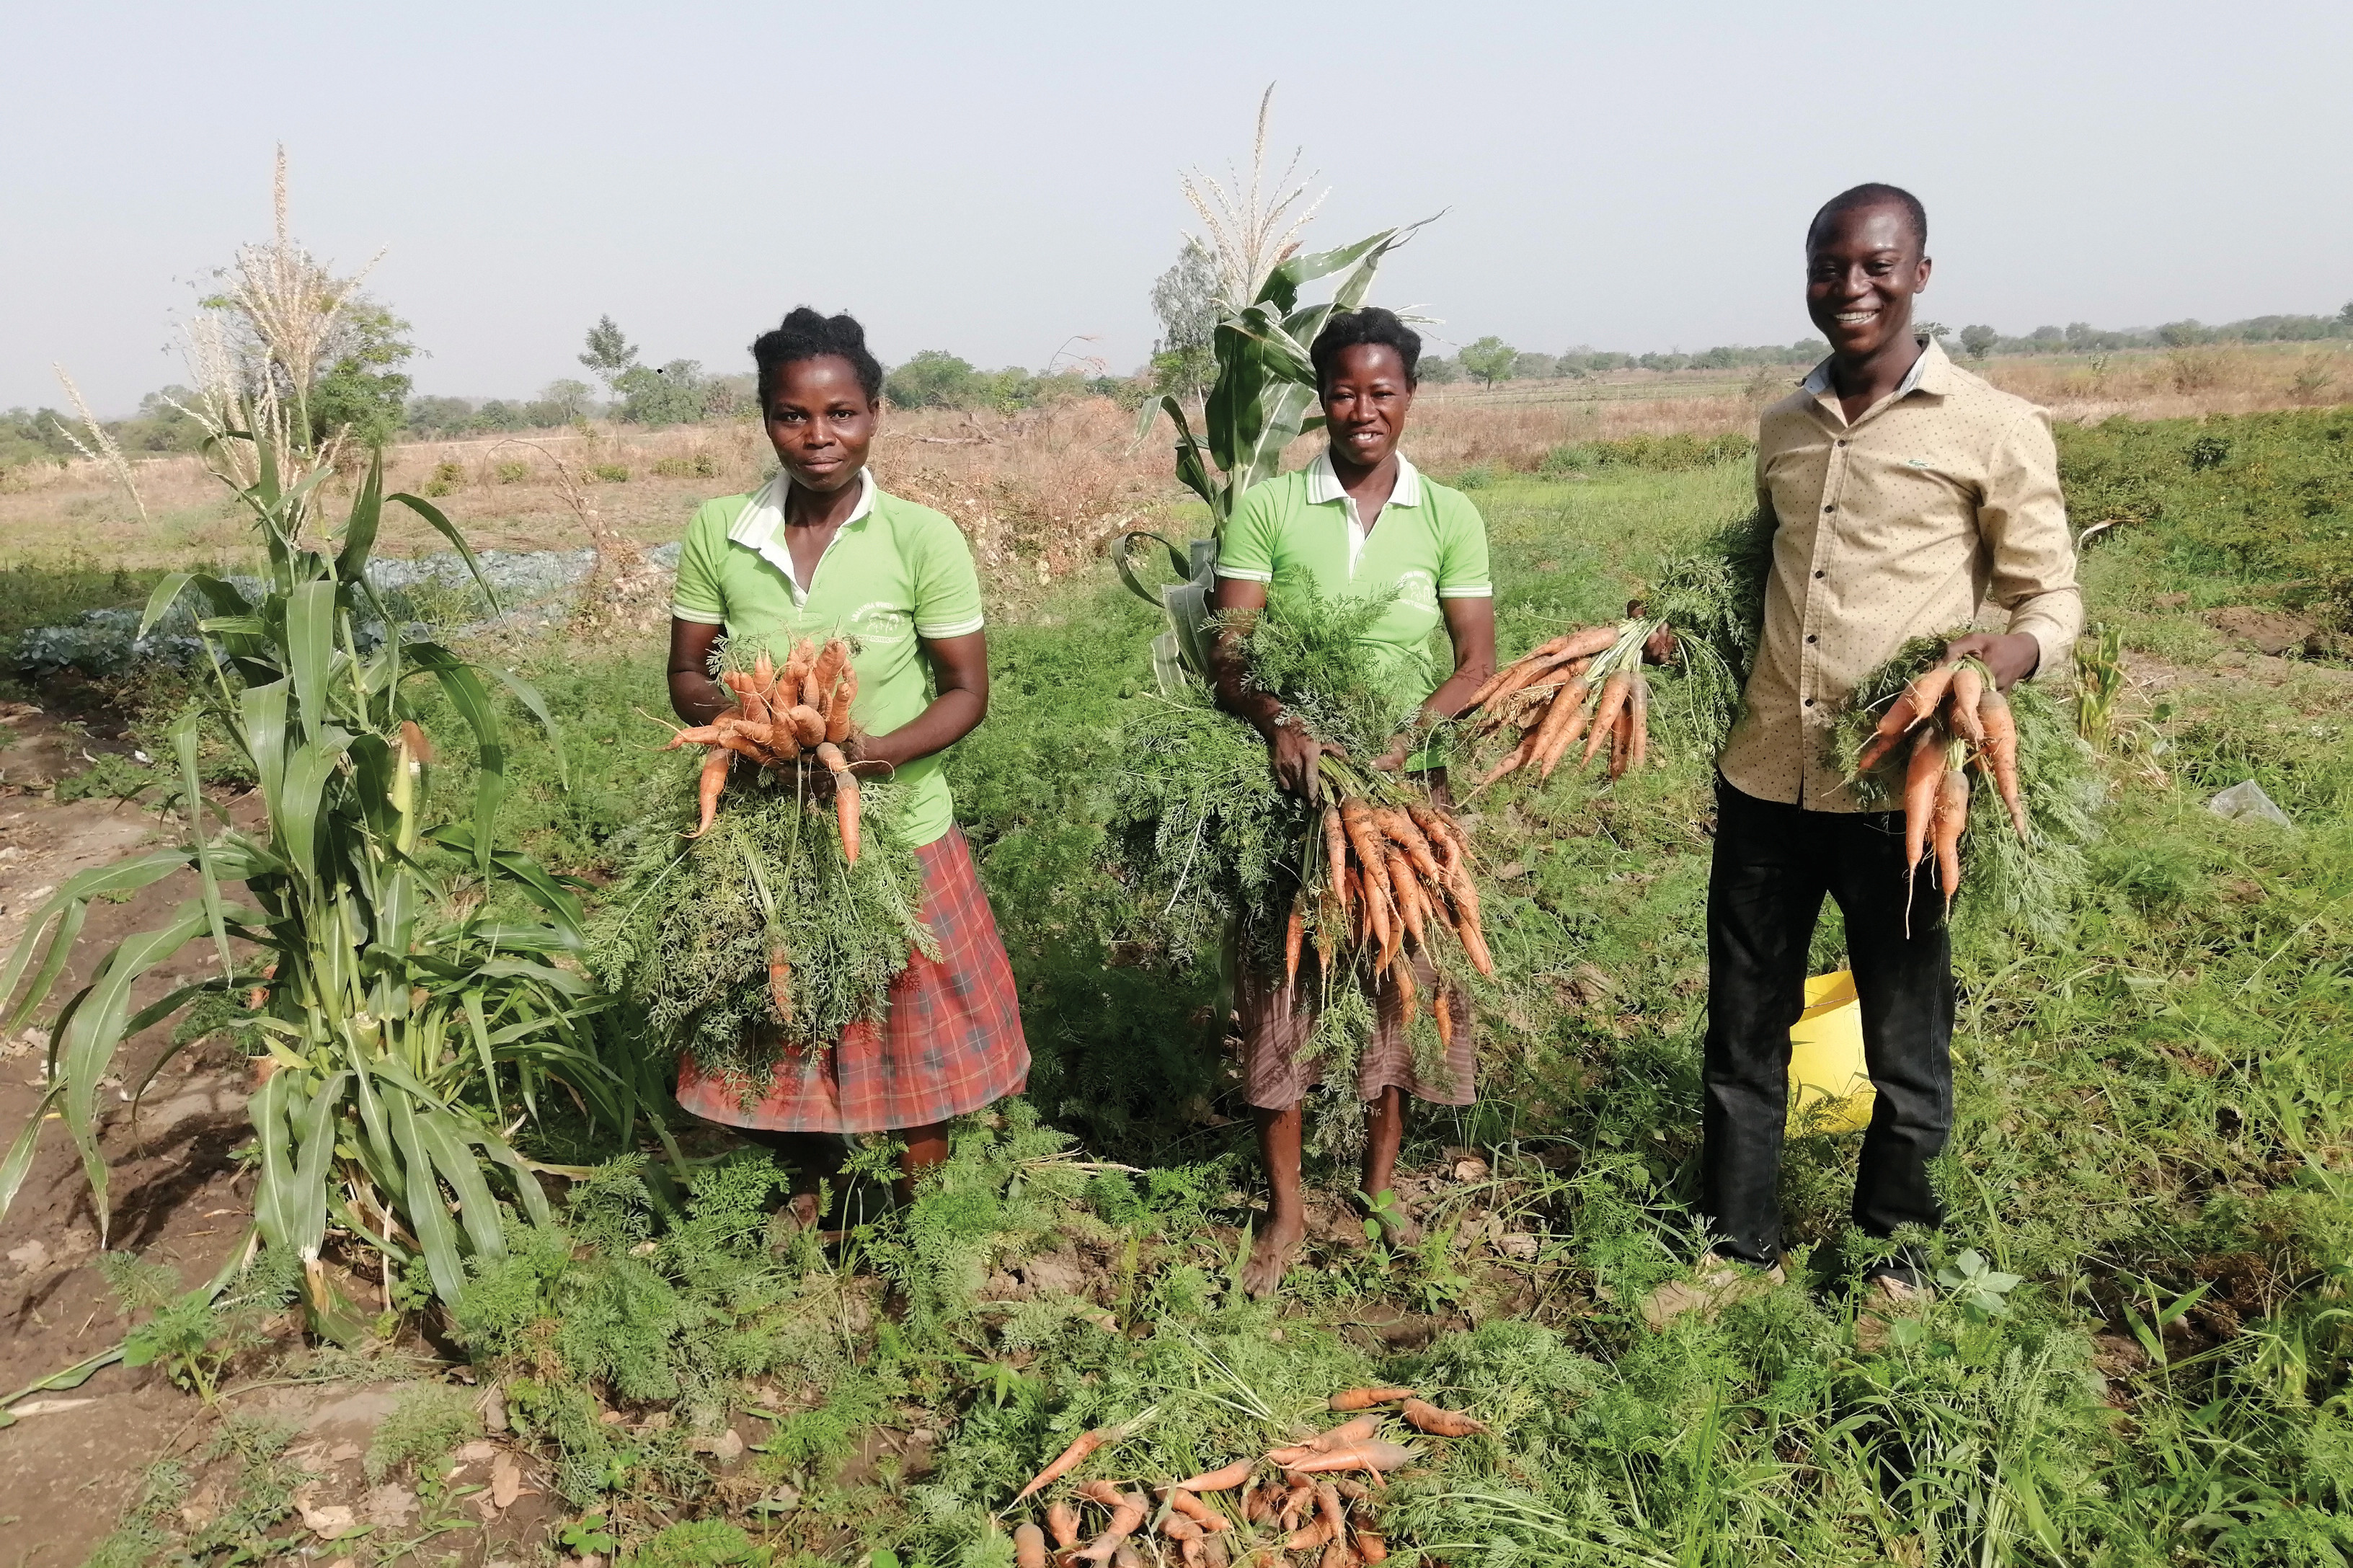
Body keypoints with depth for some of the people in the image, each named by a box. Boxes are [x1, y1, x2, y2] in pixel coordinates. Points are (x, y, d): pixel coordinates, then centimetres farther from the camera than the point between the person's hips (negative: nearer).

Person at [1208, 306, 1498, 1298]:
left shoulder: (1450, 518, 2)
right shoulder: (1265, 509, -2)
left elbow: (1478, 663, -1)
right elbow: (1229, 650, -6)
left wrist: (1406, 736, -18)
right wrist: (1278, 722, -25)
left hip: (1404, 788, 1)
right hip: (1293, 782, -1)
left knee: (1398, 981, 10)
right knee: (1280, 984, 3)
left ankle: (1380, 1180, 29)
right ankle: (1285, 1208, 16)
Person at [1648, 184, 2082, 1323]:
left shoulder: (1994, 432, -5)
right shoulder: (1782, 430, 11)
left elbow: (2053, 596, -2)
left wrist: (2013, 652, -23)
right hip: (1764, 773, 5)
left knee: (1904, 1043, 9)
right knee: (1742, 1025, 14)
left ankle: (1895, 1258, 30)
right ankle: (1739, 1243, 31)